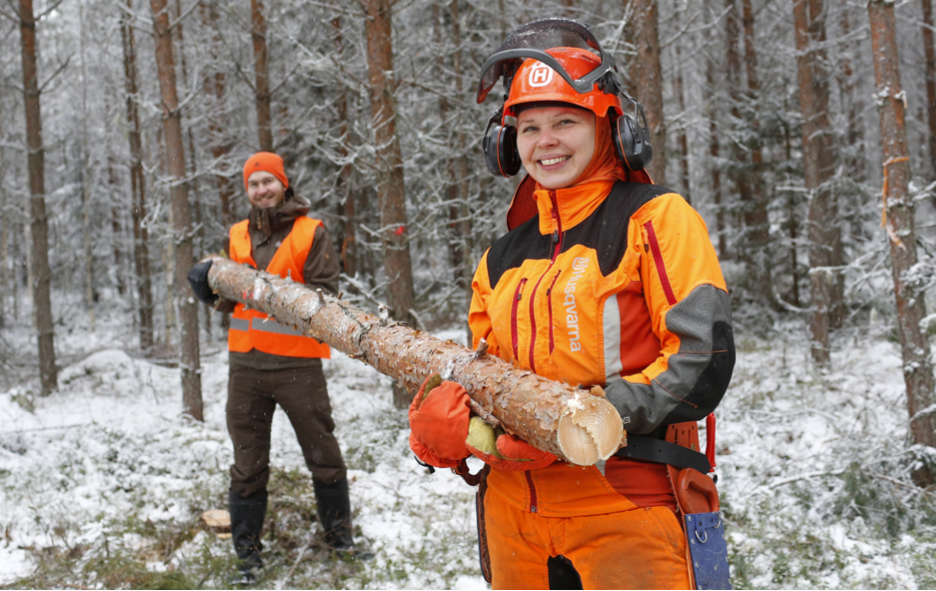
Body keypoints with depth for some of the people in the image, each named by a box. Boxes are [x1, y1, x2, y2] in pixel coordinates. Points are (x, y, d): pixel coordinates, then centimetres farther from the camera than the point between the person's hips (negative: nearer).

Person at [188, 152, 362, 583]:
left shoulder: (311, 233, -2)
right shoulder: (237, 236, 12)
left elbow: (325, 294, -9)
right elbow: (229, 300, 18)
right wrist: (210, 287, -3)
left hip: (297, 364, -3)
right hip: (245, 363, 4)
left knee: (323, 454, 8)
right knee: (248, 463, 8)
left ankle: (339, 535, 26)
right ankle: (247, 551, 17)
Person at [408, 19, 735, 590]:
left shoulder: (656, 218, -3)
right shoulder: (503, 258, 15)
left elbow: (702, 360, -12)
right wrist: (441, 418, -6)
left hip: (627, 506, -6)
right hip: (515, 516, 6)